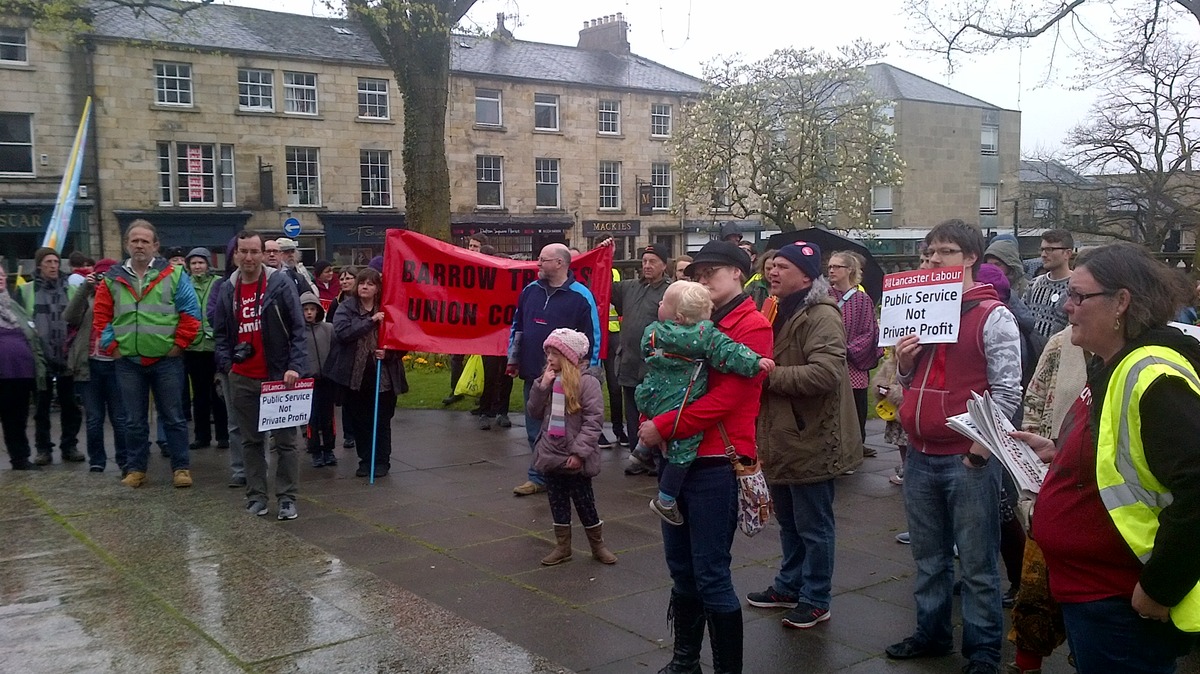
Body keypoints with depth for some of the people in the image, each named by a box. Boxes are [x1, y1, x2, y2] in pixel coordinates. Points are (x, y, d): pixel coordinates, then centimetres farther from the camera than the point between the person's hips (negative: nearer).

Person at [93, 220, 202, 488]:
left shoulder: (173, 275, -2)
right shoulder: (113, 279, 5)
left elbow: (190, 313, -4)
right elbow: (101, 316, 9)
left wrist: (179, 345, -8)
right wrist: (111, 345, -1)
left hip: (166, 360, -2)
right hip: (128, 362, 2)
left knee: (174, 417, 5)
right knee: (135, 421, 11)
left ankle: (181, 467, 13)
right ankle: (136, 468, 21)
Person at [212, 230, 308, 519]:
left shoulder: (281, 284, -6)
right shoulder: (227, 290, 8)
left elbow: (297, 328, -7)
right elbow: (221, 333, 14)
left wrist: (295, 366, -16)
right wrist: (226, 364, 0)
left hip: (279, 376, -4)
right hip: (242, 379, 4)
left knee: (285, 440, 2)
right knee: (251, 440, 11)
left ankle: (287, 498, 9)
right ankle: (256, 495, 20)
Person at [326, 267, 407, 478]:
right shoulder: (346, 308, 1)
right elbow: (342, 332, -17)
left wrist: (388, 353, -13)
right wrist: (371, 321, -20)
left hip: (383, 376, -1)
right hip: (354, 375, 1)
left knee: (381, 421, 6)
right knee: (359, 421, 10)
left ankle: (382, 461, 18)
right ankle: (365, 460, 23)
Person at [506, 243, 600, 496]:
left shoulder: (581, 296, -9)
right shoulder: (530, 291, 8)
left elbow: (593, 336, -8)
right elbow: (517, 326, 18)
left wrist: (589, 372, -9)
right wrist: (513, 358, 15)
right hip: (532, 374, 6)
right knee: (535, 430, 11)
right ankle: (538, 477, 22)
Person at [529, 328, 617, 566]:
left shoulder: (587, 382, -14)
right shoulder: (548, 380, 5)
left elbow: (594, 420, -18)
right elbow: (534, 412, 5)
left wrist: (579, 452, -21)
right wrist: (542, 386, -10)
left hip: (575, 459, -5)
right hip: (551, 455, 6)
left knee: (585, 503, 8)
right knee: (557, 503, 14)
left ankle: (598, 546, 26)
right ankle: (562, 547, 28)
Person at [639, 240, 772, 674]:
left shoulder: (753, 326, -10)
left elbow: (727, 396, -19)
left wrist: (663, 427, -17)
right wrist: (647, 422, 0)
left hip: (716, 464, -8)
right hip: (679, 458, 8)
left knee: (712, 577, -3)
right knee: (681, 569, 16)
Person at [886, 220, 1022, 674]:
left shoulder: (994, 317, -6)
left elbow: (1007, 389, -10)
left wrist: (982, 442, -16)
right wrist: (903, 364, -1)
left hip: (969, 459, -6)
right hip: (921, 457, 6)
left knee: (977, 564, 3)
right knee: (929, 558, 18)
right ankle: (931, 634, 31)